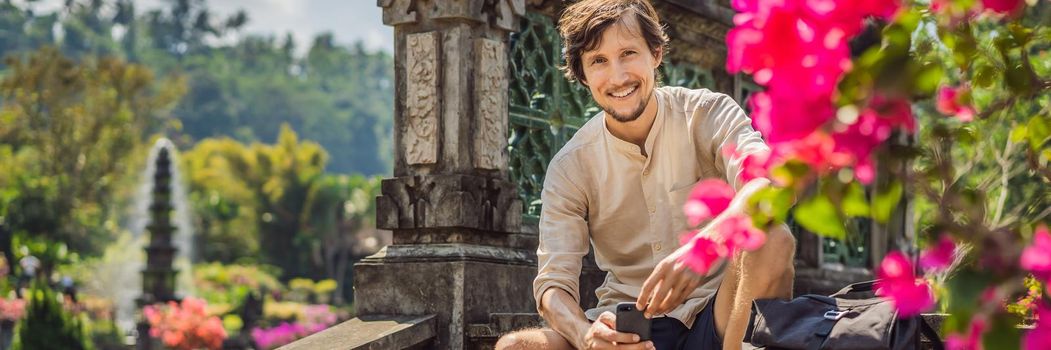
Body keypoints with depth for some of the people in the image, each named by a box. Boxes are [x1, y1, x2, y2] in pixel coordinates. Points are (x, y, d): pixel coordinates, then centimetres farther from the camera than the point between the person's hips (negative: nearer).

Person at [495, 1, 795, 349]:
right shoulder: (570, 167, 1)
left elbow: (766, 184, -23)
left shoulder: (707, 115, -3)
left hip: (717, 317, -1)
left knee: (772, 241, -32)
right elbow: (553, 283, -5)